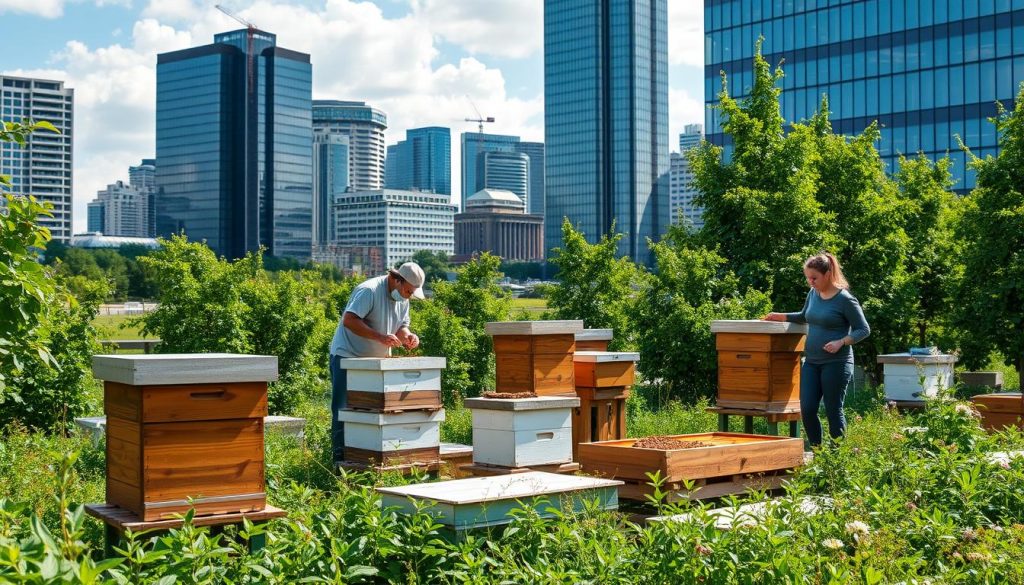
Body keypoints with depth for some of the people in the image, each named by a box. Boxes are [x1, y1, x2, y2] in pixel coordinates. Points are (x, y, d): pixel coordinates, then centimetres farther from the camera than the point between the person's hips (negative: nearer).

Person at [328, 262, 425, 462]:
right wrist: (380, 337, -34)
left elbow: (401, 325, 15)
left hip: (376, 360, 8)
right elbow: (349, 320, -29)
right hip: (348, 356, -8)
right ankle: (340, 457, -1)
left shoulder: (402, 299, 6)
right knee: (344, 410, -4)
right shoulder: (369, 291, -21)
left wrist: (407, 335, -9)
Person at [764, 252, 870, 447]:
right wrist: (780, 316, 15)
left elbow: (864, 330, -7)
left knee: (833, 411, 0)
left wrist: (841, 342, -21)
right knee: (807, 410, 0)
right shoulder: (813, 294, 9)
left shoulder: (845, 299, -10)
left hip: (836, 363, -6)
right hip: (811, 362, 6)